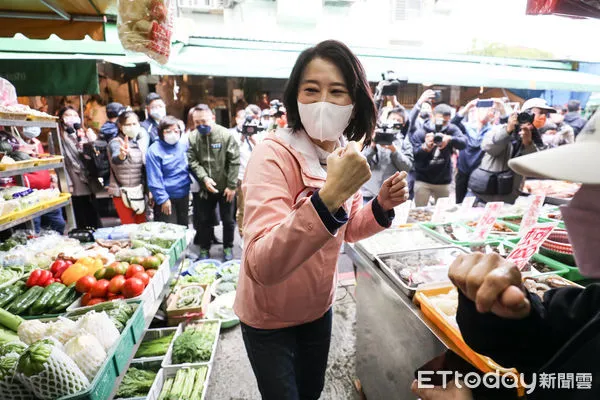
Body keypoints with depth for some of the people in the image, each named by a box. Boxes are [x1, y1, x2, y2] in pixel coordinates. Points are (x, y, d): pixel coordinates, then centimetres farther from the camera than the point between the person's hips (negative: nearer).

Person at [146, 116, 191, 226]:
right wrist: (163, 199, -14)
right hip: (166, 198, -5)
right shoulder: (154, 150, -12)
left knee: (183, 227, 18)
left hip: (184, 195, 5)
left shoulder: (184, 145, 2)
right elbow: (154, 179, -13)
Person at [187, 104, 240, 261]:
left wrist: (232, 185, -14)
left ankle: (228, 248, 33)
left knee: (228, 220, 12)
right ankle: (204, 250, 33)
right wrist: (204, 178, -19)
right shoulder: (192, 137, -7)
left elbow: (234, 162, -13)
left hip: (225, 187, -2)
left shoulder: (226, 135, -14)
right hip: (205, 188, 2)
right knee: (205, 220, 15)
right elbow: (192, 161, -5)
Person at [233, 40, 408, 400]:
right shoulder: (273, 155, -27)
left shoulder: (343, 153, -6)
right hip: (269, 318, -5)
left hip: (319, 306, 6)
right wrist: (329, 196, -47)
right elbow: (262, 267, -38)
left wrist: (382, 206, -12)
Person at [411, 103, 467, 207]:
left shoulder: (452, 129, 0)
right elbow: (413, 155, -15)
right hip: (423, 181, -2)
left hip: (444, 182, 3)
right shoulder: (420, 133, -7)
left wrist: (450, 138, -36)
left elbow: (463, 143, -17)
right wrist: (425, 147, -34)